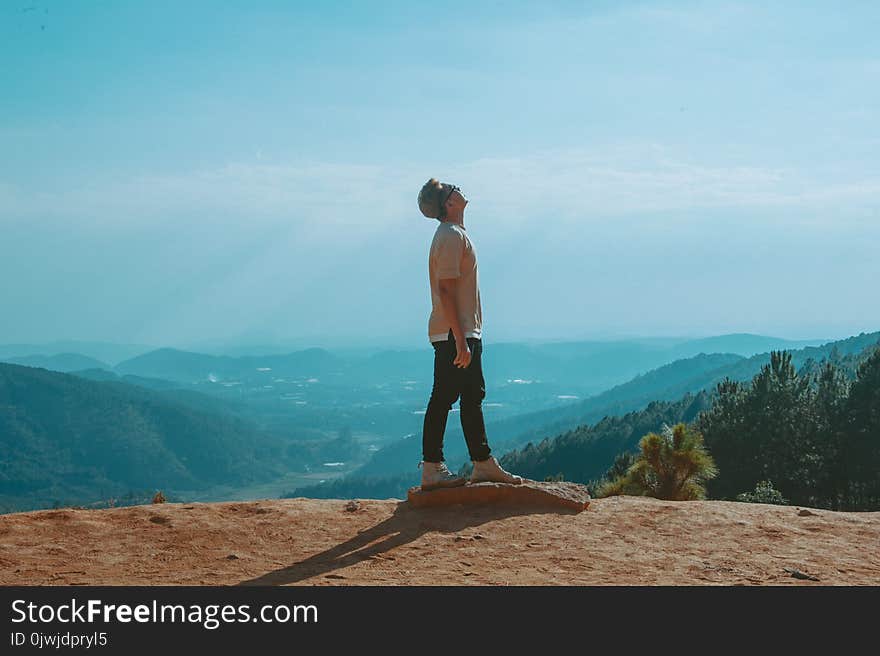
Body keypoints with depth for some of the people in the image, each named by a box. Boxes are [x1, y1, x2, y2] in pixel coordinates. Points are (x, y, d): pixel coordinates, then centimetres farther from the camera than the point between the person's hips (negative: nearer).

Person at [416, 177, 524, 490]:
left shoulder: (456, 233, 17)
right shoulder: (451, 236, -15)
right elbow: (447, 291, -21)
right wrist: (460, 340, -24)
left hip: (465, 332, 10)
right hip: (452, 334, -10)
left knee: (473, 395, 13)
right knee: (443, 399, -5)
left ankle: (483, 464, 20)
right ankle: (431, 468, 0)